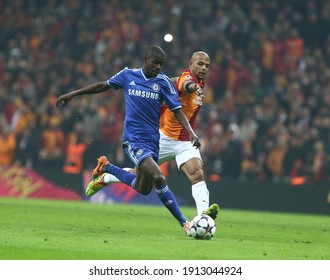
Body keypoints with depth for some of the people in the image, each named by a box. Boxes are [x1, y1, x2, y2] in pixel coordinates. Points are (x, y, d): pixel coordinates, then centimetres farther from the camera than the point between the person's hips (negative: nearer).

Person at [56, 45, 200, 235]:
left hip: (152, 140, 4)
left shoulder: (163, 82, 1)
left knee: (143, 189, 11)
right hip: (133, 139, -4)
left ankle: (106, 168, 34)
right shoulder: (128, 75, 0)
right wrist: (73, 94, 20)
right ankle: (184, 223, -17)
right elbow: (104, 86, 16)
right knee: (158, 177, -24)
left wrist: (191, 132, -17)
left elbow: (177, 110, -1)